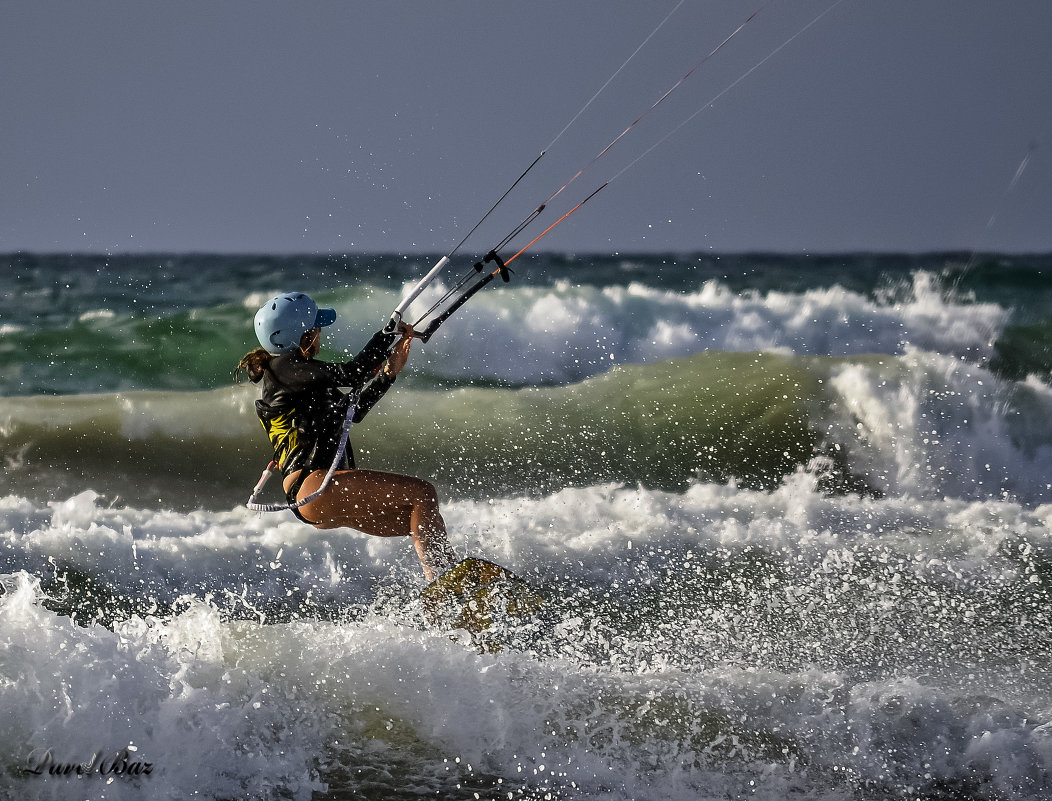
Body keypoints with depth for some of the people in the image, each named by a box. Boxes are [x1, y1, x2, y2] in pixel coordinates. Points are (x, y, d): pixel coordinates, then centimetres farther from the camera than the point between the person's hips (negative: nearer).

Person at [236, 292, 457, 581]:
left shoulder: (293, 371, 24)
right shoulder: (283, 366, -6)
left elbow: (351, 410, 28)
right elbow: (351, 374, -16)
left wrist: (388, 374, 20)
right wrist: (389, 335, -3)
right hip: (312, 485, -11)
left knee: (422, 523, 9)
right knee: (422, 493, -18)